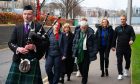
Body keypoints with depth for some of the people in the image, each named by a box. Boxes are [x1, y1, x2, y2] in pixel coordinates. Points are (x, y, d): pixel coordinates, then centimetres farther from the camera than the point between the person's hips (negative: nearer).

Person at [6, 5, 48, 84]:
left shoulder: (38, 27, 3)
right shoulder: (17, 28, 12)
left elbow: (45, 42, -2)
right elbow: (11, 43, 9)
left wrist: (35, 46, -17)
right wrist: (18, 48, -10)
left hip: (33, 60, -3)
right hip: (18, 60, 3)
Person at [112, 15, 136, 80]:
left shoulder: (130, 28, 2)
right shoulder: (117, 28, 5)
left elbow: (133, 35, -5)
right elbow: (114, 38, 10)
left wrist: (132, 40, -27)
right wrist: (113, 46, 10)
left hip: (127, 48, 0)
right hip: (119, 48, 0)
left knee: (128, 60, 13)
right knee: (119, 61, -4)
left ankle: (126, 70, 39)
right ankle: (120, 74, 4)